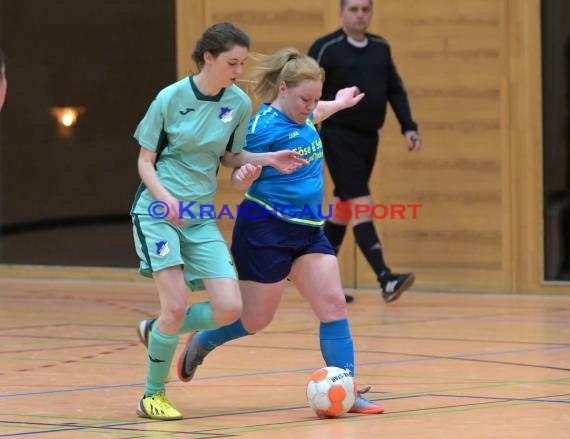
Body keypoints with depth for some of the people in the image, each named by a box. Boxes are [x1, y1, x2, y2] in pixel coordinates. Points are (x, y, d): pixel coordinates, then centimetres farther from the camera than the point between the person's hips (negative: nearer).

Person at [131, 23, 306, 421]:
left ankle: (156, 331, 17)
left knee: (229, 309, -9)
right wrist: (167, 198, -21)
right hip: (158, 211, -4)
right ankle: (153, 396, 4)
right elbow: (145, 161, -3)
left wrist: (267, 160, -5)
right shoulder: (171, 98, -10)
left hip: (202, 216, 4)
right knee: (176, 306, -15)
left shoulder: (239, 103, 0)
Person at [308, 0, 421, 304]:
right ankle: (386, 280, -23)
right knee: (362, 206, -16)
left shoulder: (380, 48, 9)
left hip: (369, 138, 7)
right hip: (339, 137, -7)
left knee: (344, 207, 14)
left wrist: (408, 127, 4)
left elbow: (395, 91, 16)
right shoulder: (326, 49, -9)